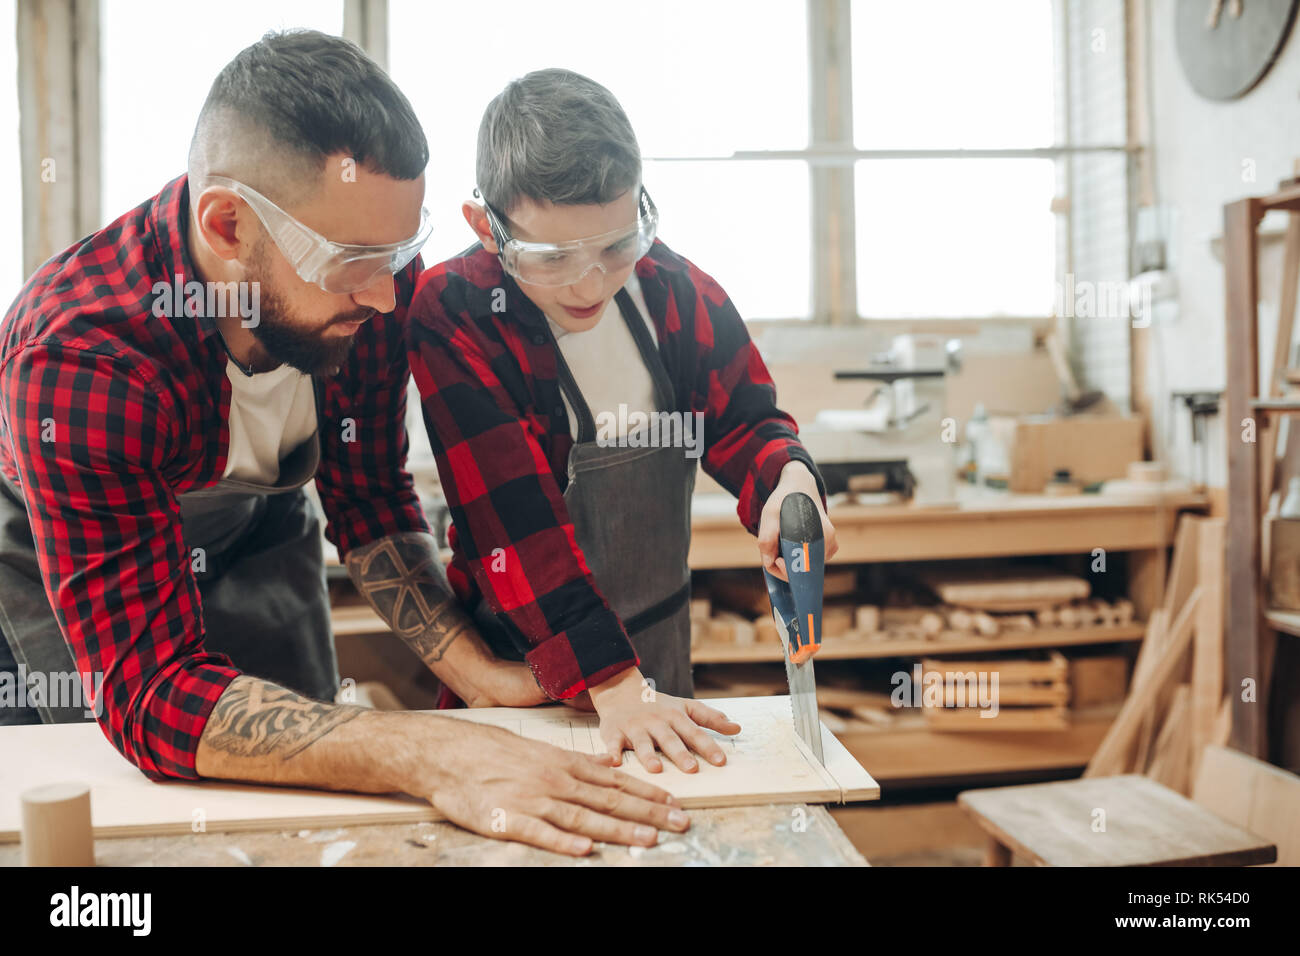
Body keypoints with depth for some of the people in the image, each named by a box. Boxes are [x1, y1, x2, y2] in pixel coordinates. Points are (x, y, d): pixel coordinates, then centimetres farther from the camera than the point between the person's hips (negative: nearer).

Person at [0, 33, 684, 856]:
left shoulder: (366, 271, -27)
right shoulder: (77, 361, -41)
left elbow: (368, 494, -13)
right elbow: (152, 690, -44)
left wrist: (475, 668, -28)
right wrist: (433, 757, -57)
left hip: (252, 525, 4)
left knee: (312, 787, 3)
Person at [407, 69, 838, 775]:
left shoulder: (674, 291, -6)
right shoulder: (452, 317, -20)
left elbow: (742, 422, 2)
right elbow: (516, 525, -26)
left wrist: (787, 478, -22)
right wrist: (615, 686, -31)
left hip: (660, 657, 4)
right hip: (524, 676, -4)